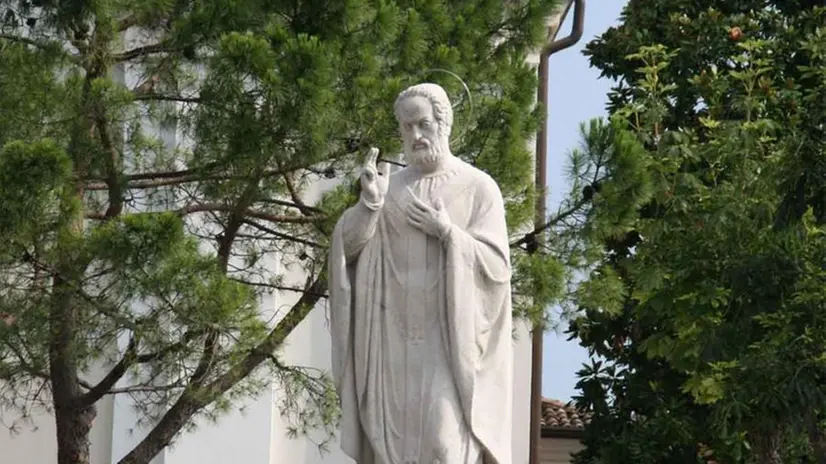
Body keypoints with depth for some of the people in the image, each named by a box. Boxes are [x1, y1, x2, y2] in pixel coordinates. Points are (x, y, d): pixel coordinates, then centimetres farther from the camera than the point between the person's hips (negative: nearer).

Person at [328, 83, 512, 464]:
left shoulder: (478, 188, 0)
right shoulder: (390, 186, 11)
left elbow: (497, 265, -4)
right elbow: (347, 244, 1)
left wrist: (446, 231, -16)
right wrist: (369, 203, -16)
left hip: (449, 334, -3)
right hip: (396, 333, 4)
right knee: (395, 433, 0)